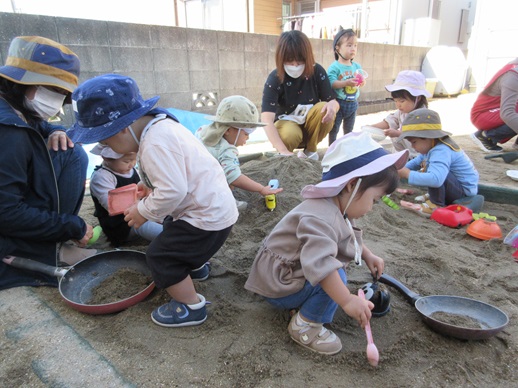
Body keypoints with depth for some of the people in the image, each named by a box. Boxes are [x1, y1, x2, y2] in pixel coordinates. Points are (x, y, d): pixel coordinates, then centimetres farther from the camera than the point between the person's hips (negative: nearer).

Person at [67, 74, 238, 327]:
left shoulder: (154, 144, -26)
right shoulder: (159, 125, 7)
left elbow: (173, 191, -32)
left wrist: (144, 211, -16)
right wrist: (151, 188, 9)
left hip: (209, 216, -11)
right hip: (215, 204, 11)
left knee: (160, 255, -3)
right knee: (170, 228, 31)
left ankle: (190, 308, 11)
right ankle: (195, 266, 52)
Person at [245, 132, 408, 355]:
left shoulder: (337, 210, 2)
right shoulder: (320, 218, -33)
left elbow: (351, 237, 21)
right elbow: (320, 263, -45)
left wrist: (368, 256, 11)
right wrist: (347, 301, -45)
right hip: (277, 285, -10)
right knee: (335, 277, -24)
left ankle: (300, 304, 8)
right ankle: (304, 326, -8)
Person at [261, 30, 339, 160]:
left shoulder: (317, 71, -13)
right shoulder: (274, 79, -22)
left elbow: (333, 101, -9)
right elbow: (266, 119, -34)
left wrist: (332, 106, -37)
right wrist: (284, 151, -47)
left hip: (311, 123, 3)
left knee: (325, 109, -28)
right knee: (289, 135, -37)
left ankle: (310, 150, -6)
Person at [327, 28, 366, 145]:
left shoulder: (357, 66, 5)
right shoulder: (334, 67, -14)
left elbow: (362, 80, 7)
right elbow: (331, 83, -24)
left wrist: (361, 81, -16)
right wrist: (346, 83, -34)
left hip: (352, 103, 6)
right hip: (338, 103, -6)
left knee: (349, 129, 19)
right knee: (334, 129, 4)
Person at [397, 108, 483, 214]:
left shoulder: (441, 152, -30)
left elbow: (435, 179, -47)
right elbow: (416, 162, 16)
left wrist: (408, 174, -40)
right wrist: (402, 169, -1)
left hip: (464, 190, -10)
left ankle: (436, 204, -16)